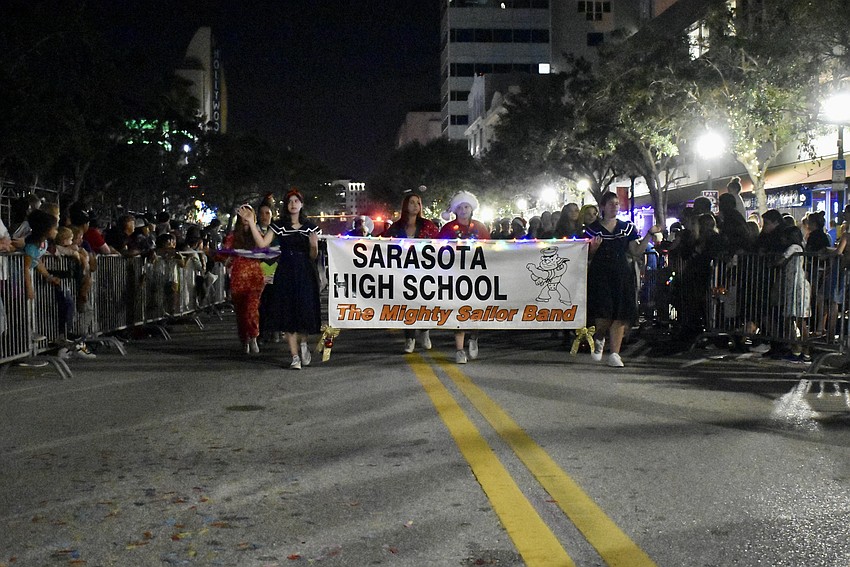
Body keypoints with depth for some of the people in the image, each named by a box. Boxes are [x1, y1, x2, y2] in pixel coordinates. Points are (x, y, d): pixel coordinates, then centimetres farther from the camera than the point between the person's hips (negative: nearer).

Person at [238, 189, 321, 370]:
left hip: (305, 273, 0)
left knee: (305, 309, -6)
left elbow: (313, 256, 8)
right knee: (288, 313, 0)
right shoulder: (279, 225, 5)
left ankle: (303, 342, 25)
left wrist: (314, 245, -14)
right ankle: (295, 356, 6)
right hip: (285, 272, 0)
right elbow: (262, 243, -6)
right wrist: (251, 221, -9)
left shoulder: (310, 227, 6)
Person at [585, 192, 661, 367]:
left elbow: (637, 251, 5)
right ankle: (599, 339, 22)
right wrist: (593, 247, -15)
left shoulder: (627, 228, 12)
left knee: (620, 315, -4)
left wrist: (649, 234, -3)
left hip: (622, 275, 3)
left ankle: (614, 354, 0)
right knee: (604, 313, -11)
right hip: (600, 275, -3)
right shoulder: (593, 229, 4)